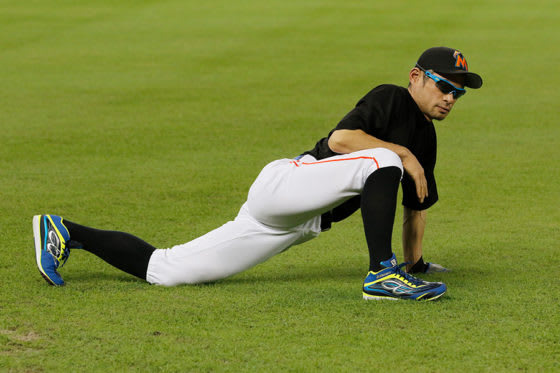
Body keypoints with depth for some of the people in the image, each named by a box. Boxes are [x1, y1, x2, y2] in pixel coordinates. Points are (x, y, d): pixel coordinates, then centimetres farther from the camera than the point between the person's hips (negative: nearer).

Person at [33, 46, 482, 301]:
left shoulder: (425, 138, 20)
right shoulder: (390, 99, -6)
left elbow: (417, 203, 32)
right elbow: (339, 140, -20)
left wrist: (416, 260, 32)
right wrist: (402, 153, -18)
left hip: (296, 223, 8)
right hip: (283, 183, -8)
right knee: (381, 160, -24)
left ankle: (66, 233, 12)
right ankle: (381, 275, -26)